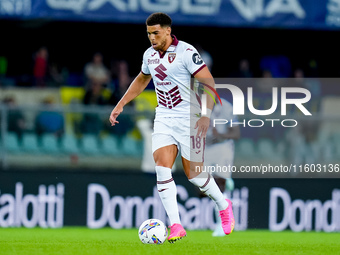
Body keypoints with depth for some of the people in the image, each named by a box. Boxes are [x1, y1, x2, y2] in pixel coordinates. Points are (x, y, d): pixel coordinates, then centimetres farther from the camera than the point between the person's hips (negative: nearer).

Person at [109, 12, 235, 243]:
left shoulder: (186, 52, -14)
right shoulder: (149, 55, 8)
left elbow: (209, 83, -15)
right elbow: (141, 80, 28)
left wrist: (207, 114, -24)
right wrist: (121, 104, 25)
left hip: (189, 118, -6)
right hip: (163, 119, 6)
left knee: (194, 173, 0)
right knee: (162, 168, -12)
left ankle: (224, 206, 28)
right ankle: (176, 227, -12)